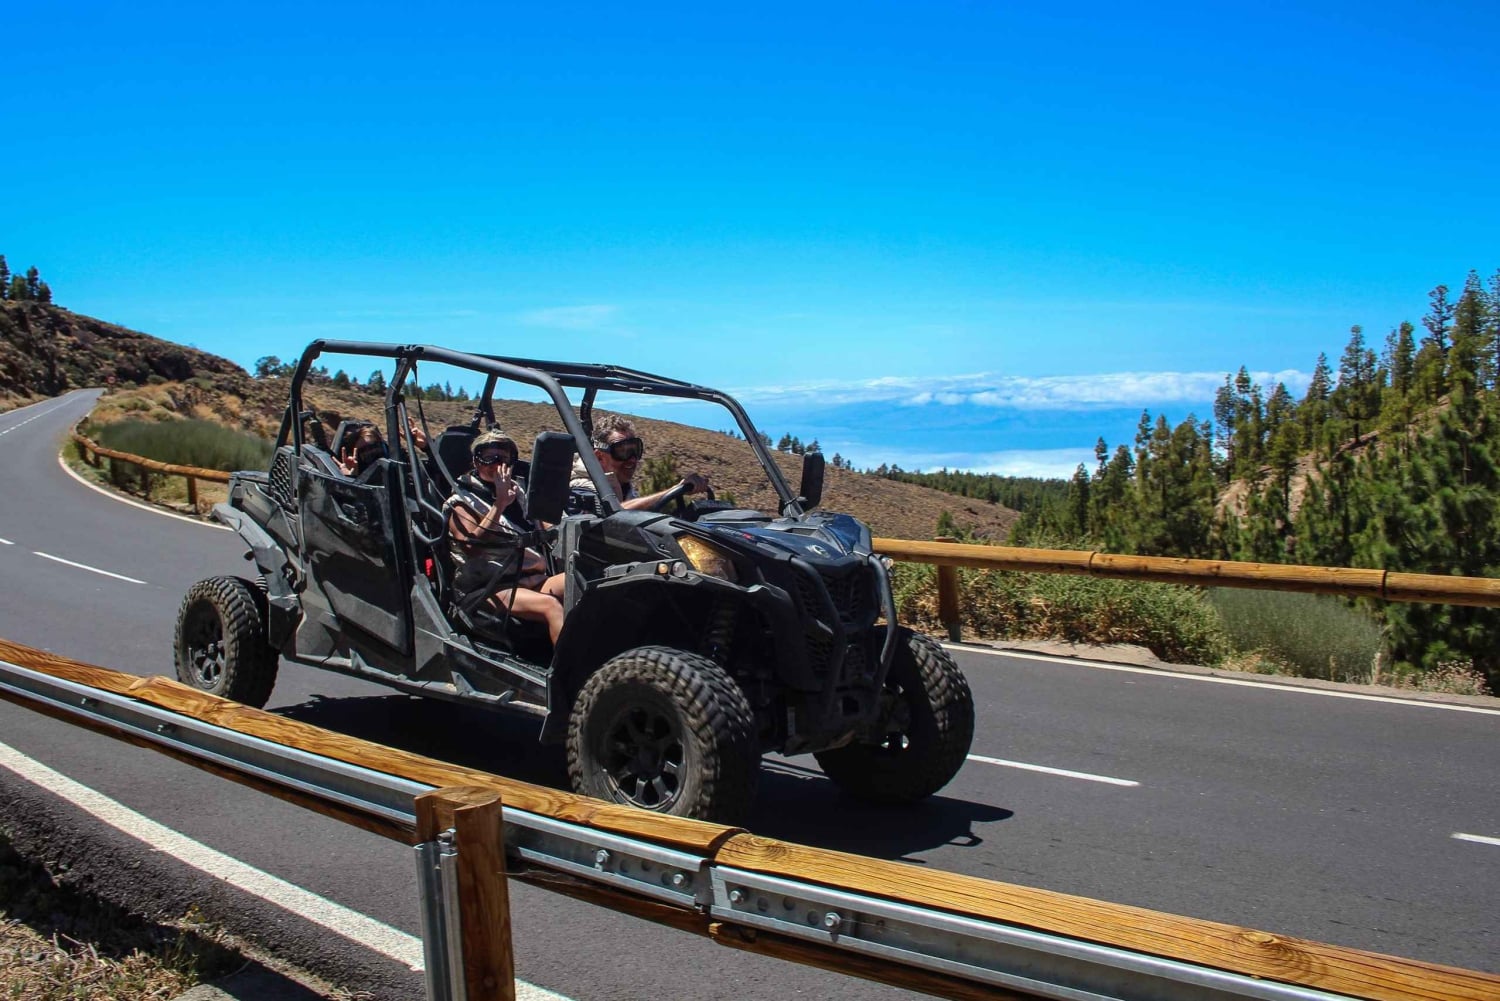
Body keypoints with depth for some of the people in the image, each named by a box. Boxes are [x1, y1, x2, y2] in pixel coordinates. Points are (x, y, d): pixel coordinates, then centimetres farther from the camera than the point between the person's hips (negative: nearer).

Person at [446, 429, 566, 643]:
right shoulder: (462, 501, 7)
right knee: (550, 605, -34)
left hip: (529, 581, 6)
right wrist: (500, 503, -13)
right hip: (485, 590, -6)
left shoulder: (517, 492, 25)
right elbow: (472, 546, -13)